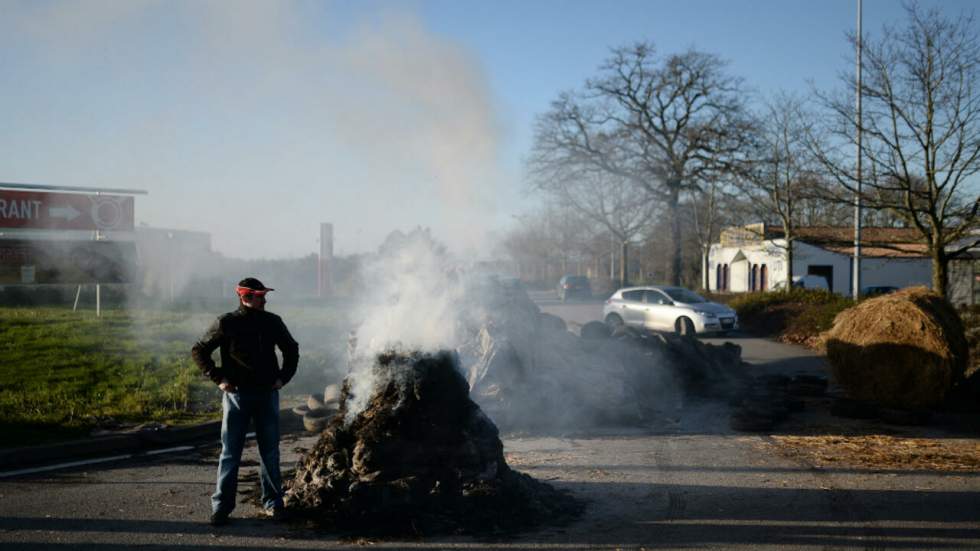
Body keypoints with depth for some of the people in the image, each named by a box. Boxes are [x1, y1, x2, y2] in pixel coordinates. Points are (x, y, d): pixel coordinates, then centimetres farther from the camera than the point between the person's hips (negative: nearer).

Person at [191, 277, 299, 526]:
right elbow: (198, 351, 1)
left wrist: (283, 377, 6)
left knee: (270, 452, 8)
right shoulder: (226, 324, -5)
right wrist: (218, 378, -6)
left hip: (267, 394, 3)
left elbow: (291, 349, 18)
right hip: (237, 394, -3)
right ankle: (221, 506, 7)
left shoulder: (272, 322, 3)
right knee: (230, 452, 1)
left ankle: (273, 502, 18)